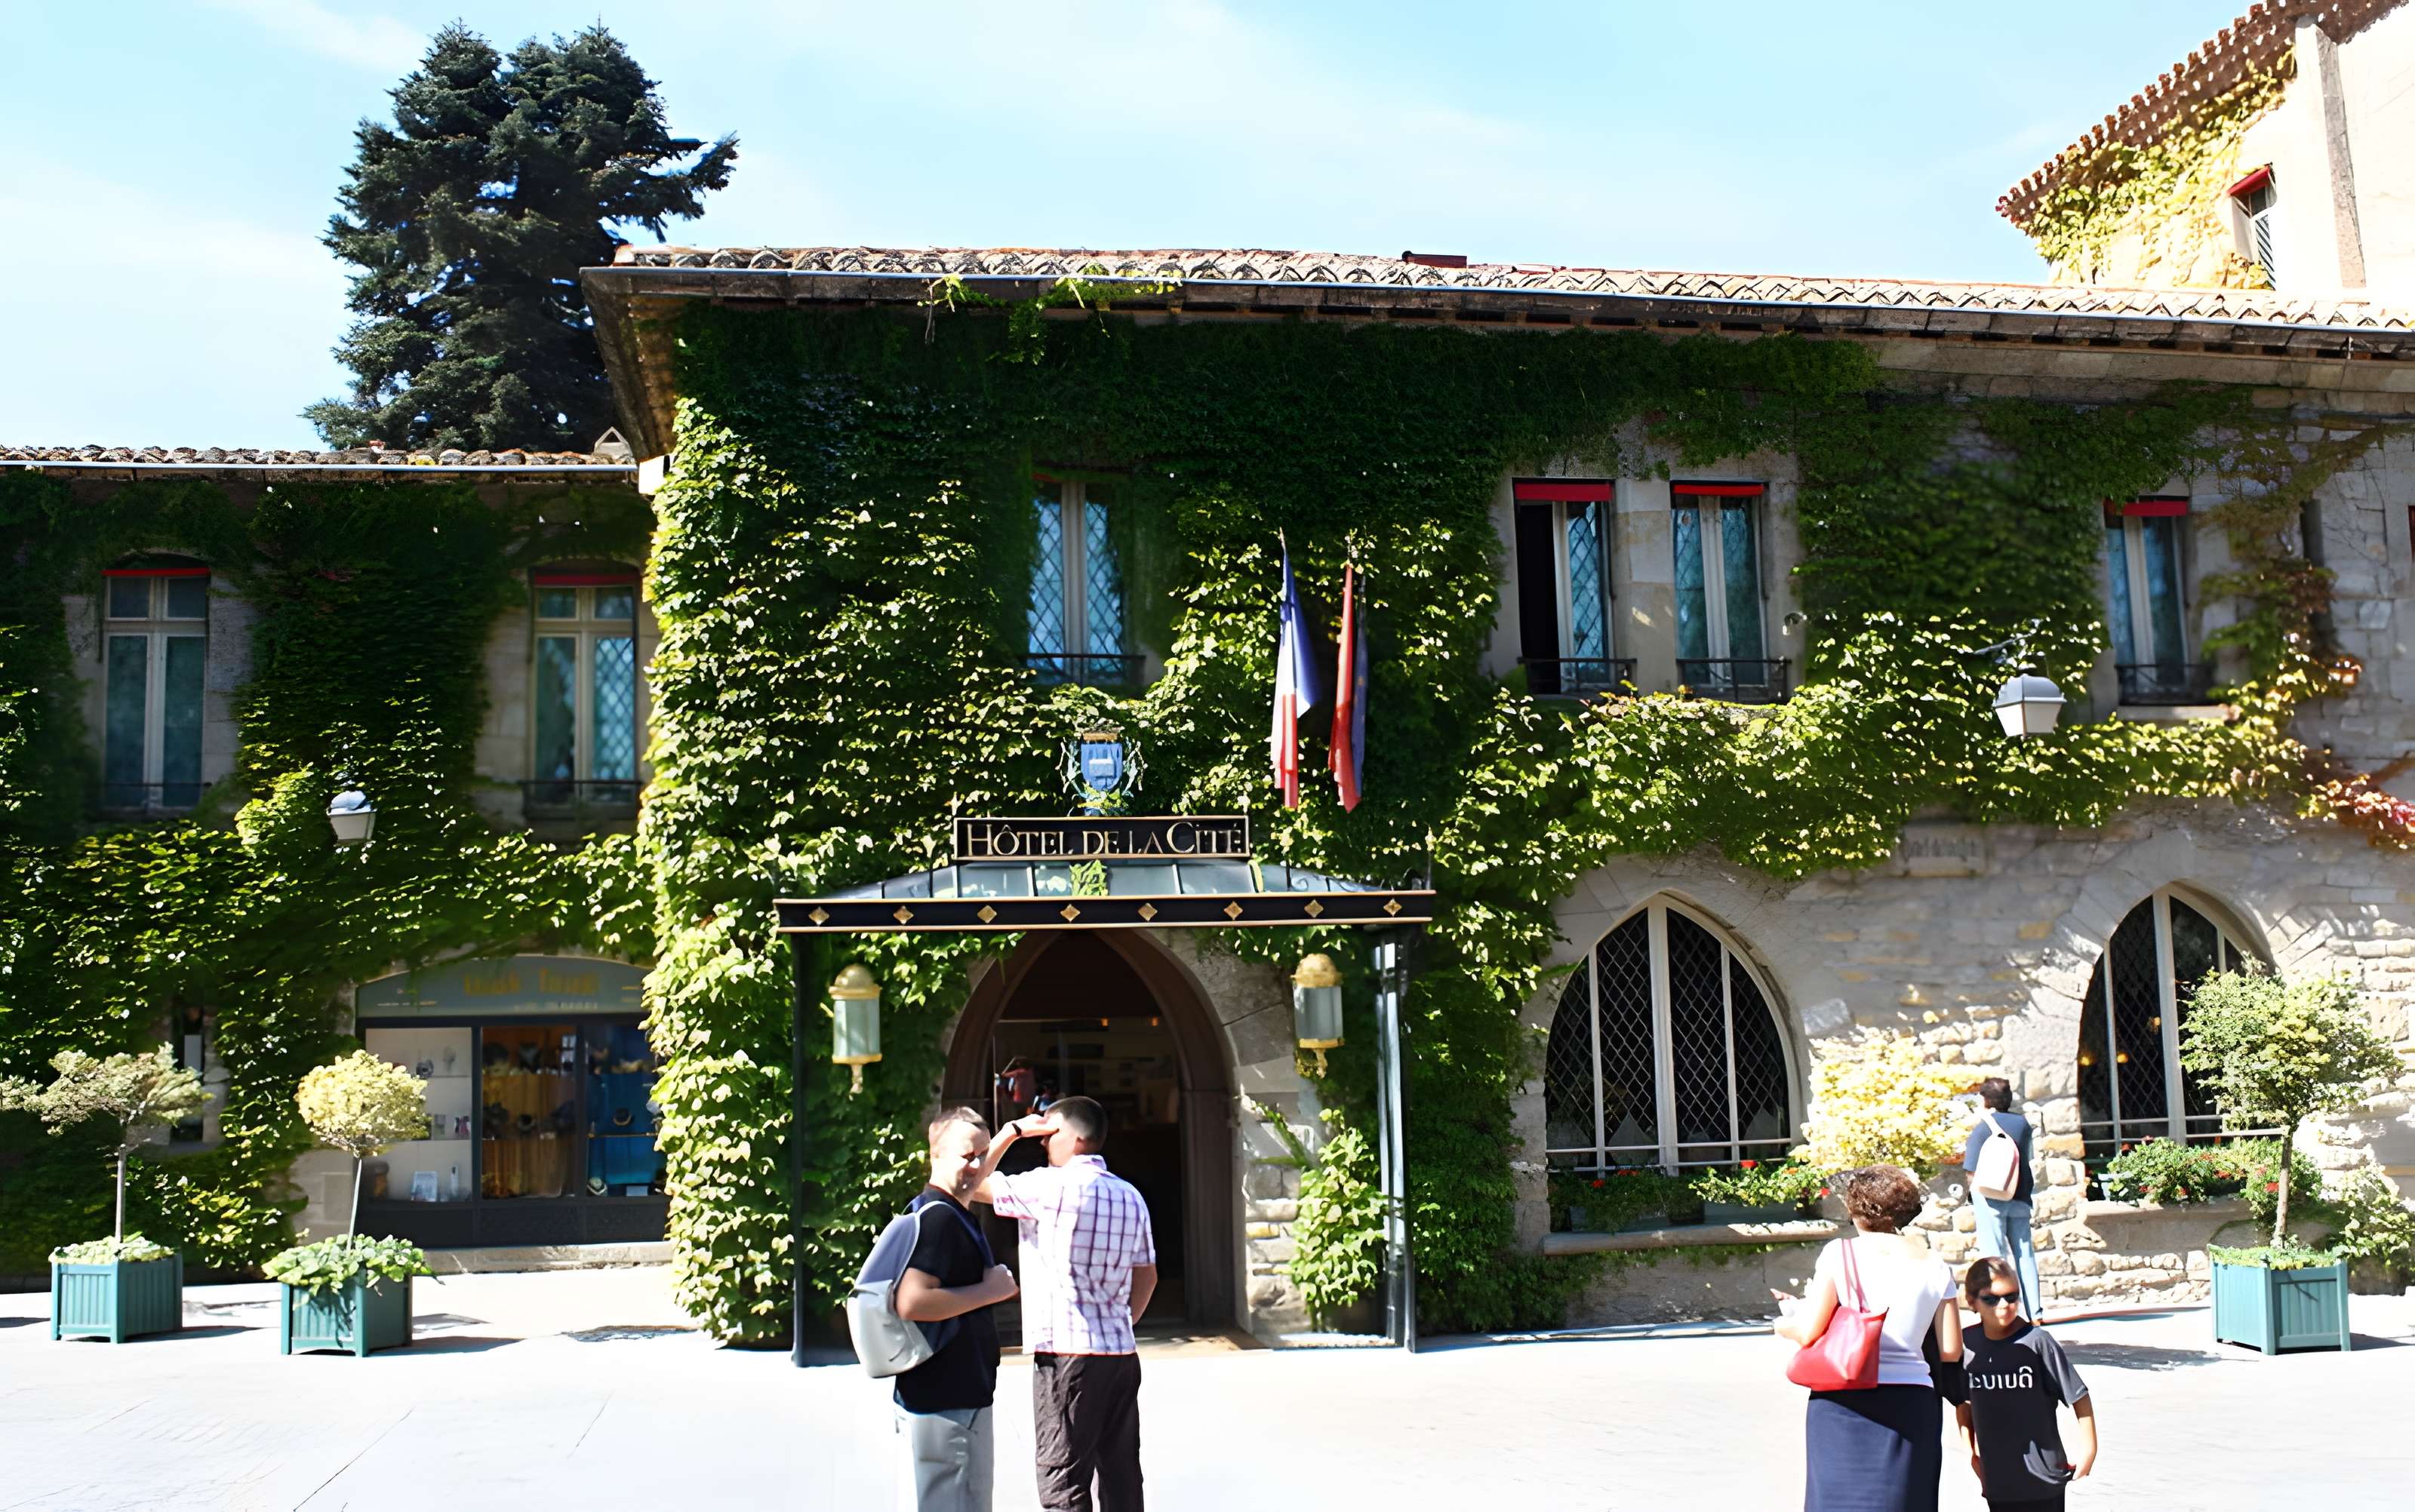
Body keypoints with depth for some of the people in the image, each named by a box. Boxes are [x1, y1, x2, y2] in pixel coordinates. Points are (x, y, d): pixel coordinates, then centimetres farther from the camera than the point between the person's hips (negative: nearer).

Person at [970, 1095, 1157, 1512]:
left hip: (1068, 1355, -7)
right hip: (1122, 1354, 7)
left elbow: (974, 1185, -2)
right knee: (1121, 1478, 11)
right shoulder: (1130, 1196, 11)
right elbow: (1147, 1277, 16)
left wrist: (1012, 1132, 4)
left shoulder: (1053, 1186, -11)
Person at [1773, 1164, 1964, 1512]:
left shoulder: (1840, 1253, -4)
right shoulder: (1934, 1268, 5)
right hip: (1911, 1403, 3)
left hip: (1846, 1403, -3)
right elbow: (1951, 1352, 6)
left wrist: (1787, 1325, 15)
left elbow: (1808, 1333, -7)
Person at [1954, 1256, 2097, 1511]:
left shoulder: (2036, 1341, -13)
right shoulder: (1968, 1343, -3)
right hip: (1996, 1478, 3)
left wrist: (2088, 1449, -4)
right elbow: (1963, 1401, 10)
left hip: (2043, 1477, -3)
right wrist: (1971, 1452, 10)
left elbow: (2079, 1397, -6)